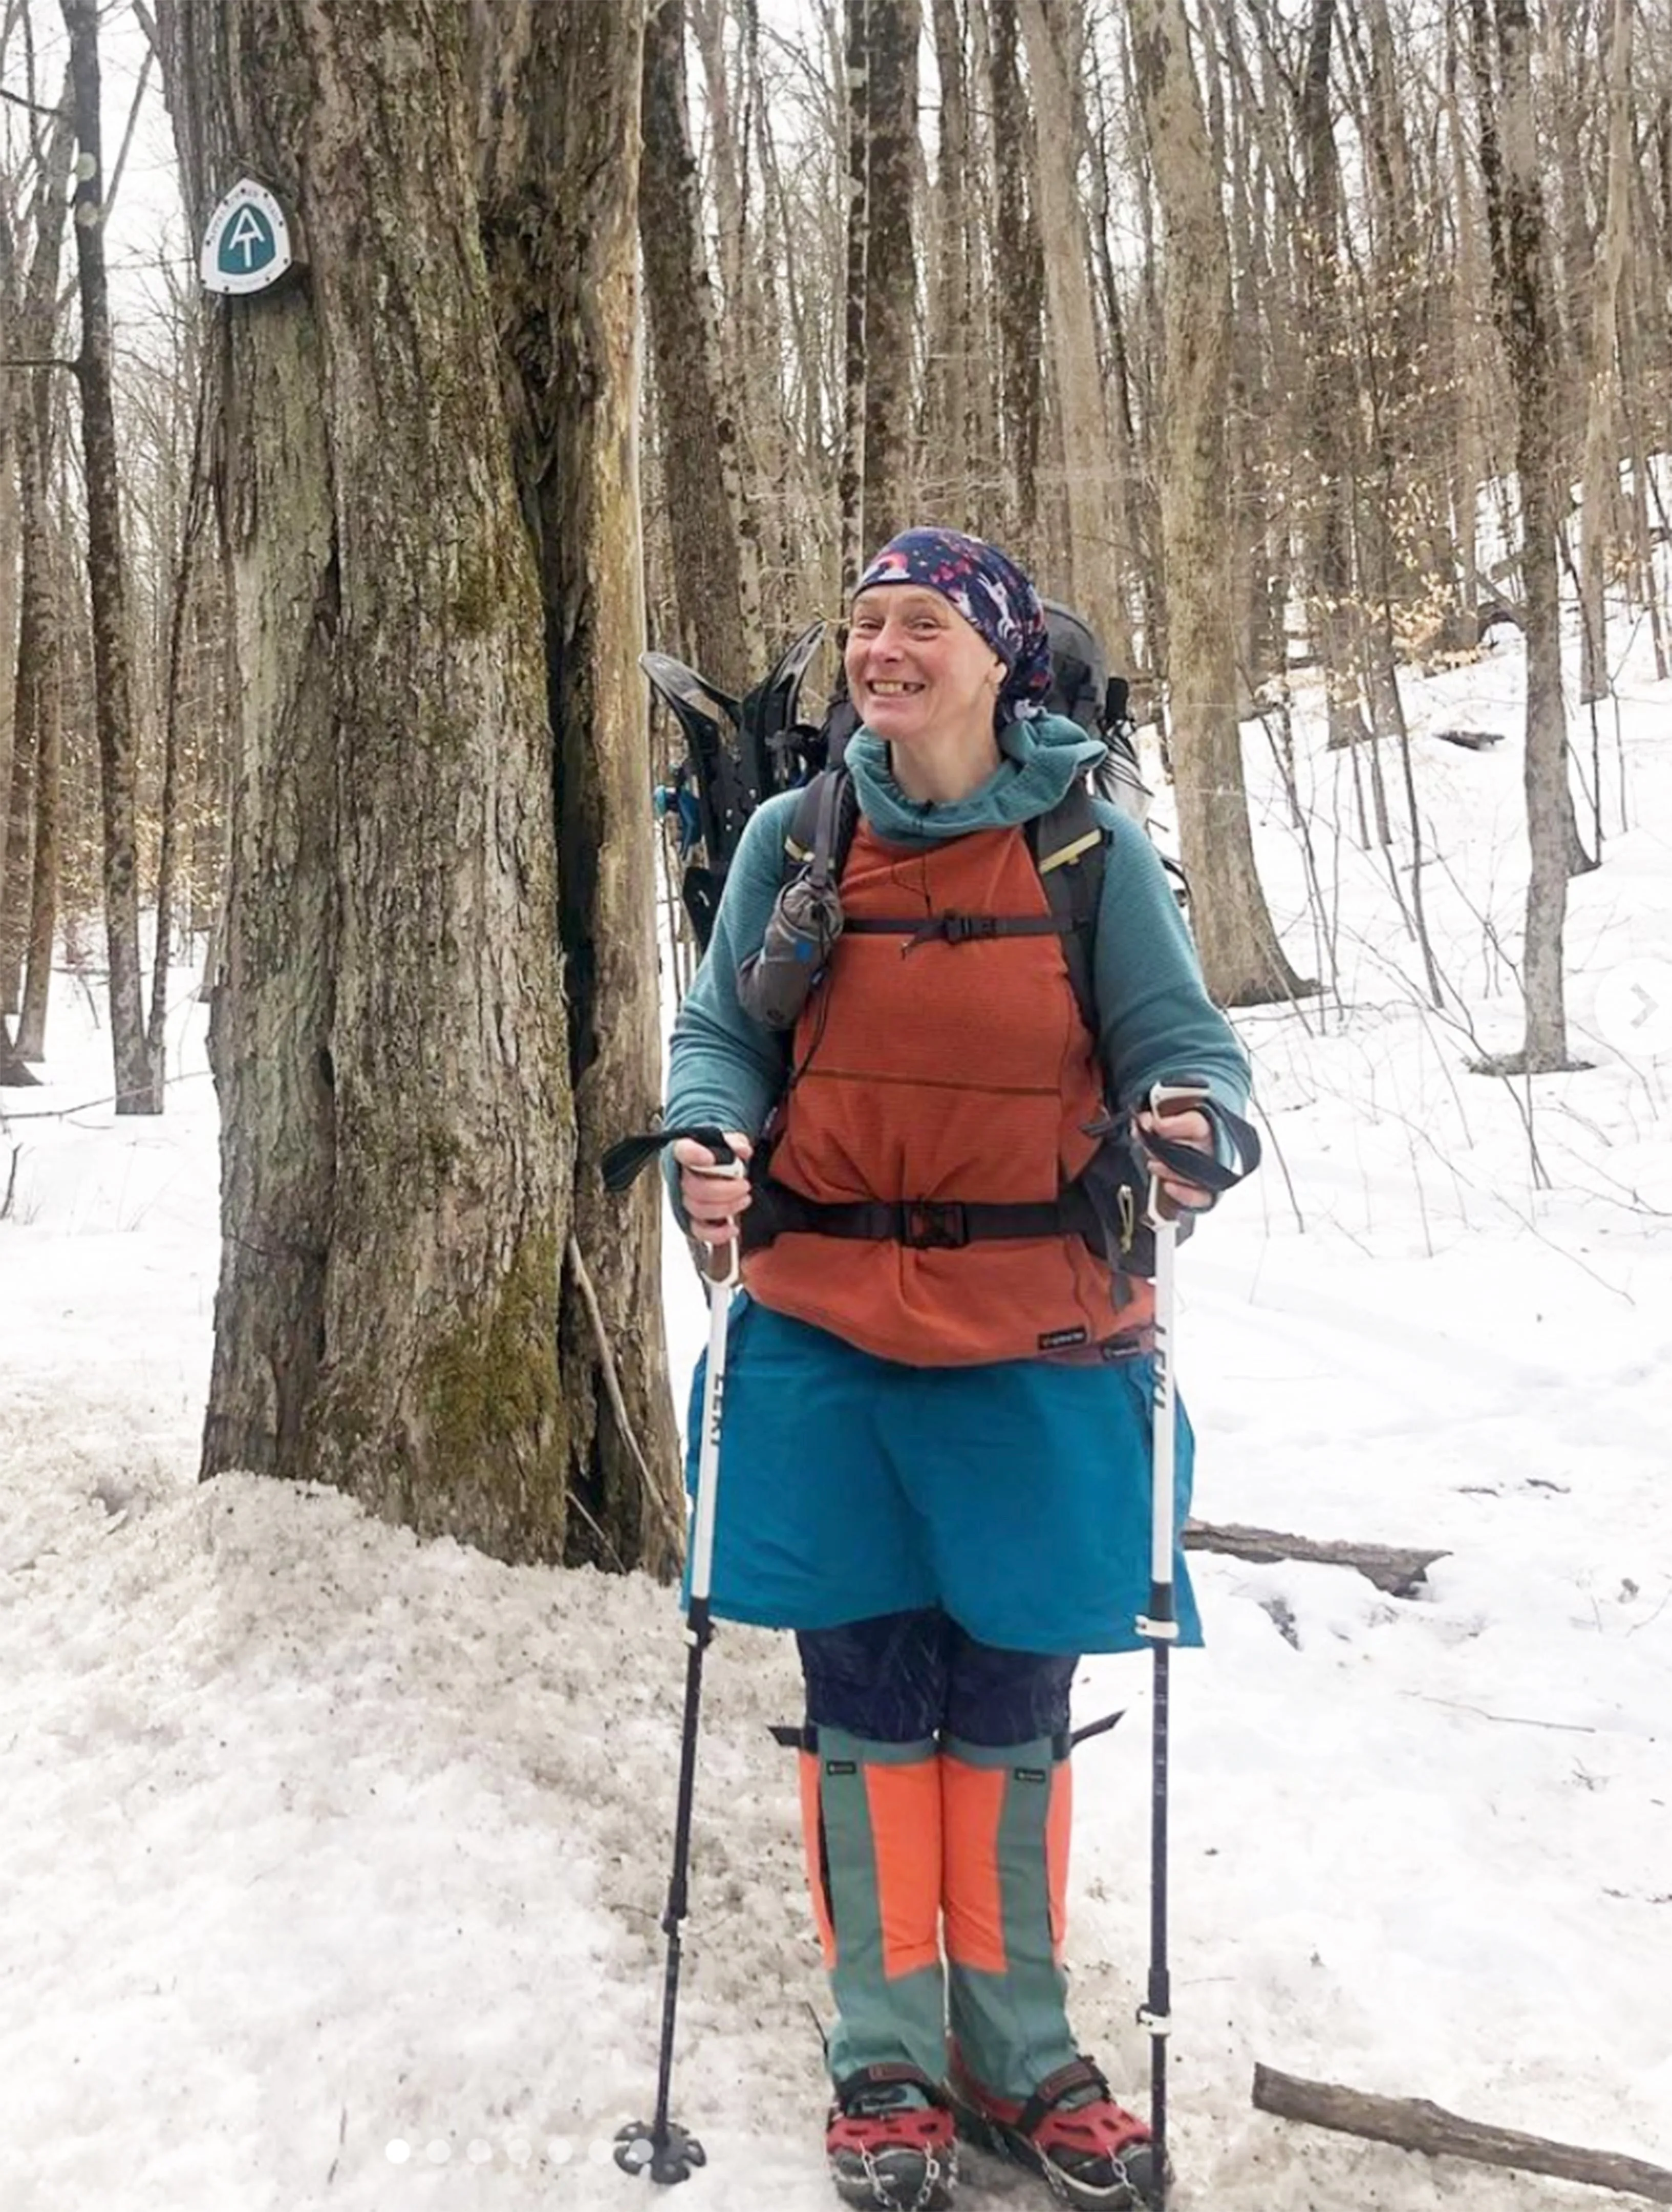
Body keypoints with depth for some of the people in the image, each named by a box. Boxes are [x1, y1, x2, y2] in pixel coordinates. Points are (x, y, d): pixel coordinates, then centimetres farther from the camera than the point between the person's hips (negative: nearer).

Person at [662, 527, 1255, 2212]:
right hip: (827, 1338, 1)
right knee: (867, 1702, 7)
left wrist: (1190, 1126, -24)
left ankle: (1017, 2054, 28)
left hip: (1036, 1348, -1)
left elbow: (1179, 1041, -2)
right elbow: (719, 1033, 6)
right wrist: (705, 1144, -15)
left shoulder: (1091, 850, -2)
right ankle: (884, 2059, 25)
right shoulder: (793, 840, 3)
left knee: (1012, 1703, 9)